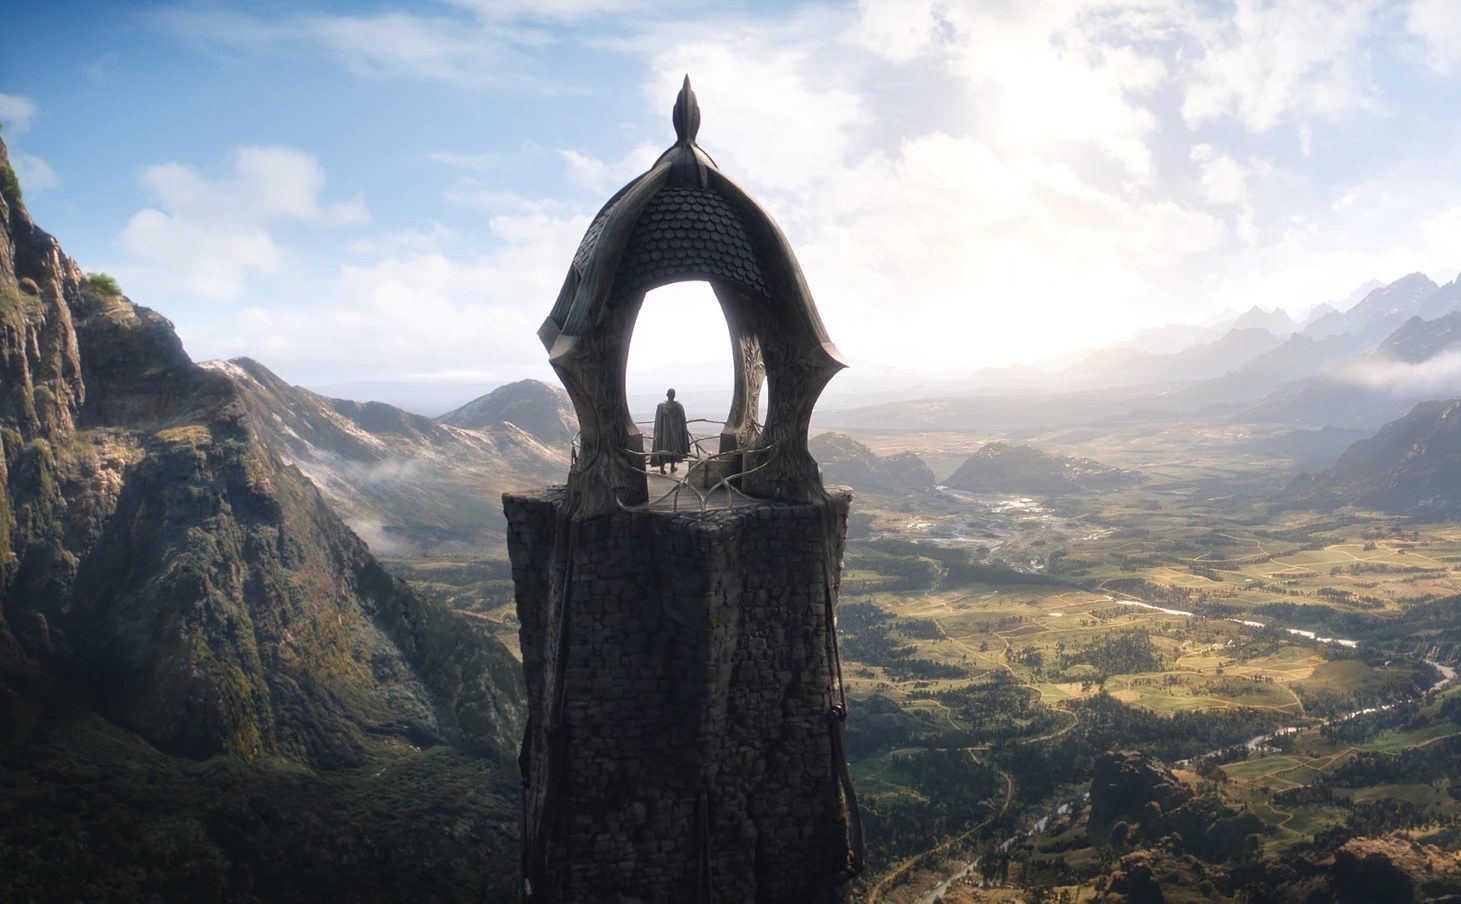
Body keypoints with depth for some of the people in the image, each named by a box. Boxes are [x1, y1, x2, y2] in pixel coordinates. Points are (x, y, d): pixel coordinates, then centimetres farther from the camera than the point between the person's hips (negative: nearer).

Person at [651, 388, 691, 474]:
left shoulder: (661, 406, -12)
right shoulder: (679, 406, -9)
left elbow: (657, 421, -7)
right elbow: (683, 422, -3)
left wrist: (658, 432, 4)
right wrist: (685, 431, 9)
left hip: (664, 431, -1)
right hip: (676, 431, 1)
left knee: (663, 448, 7)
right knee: (674, 448, 15)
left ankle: (662, 468, 3)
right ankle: (672, 467, 20)